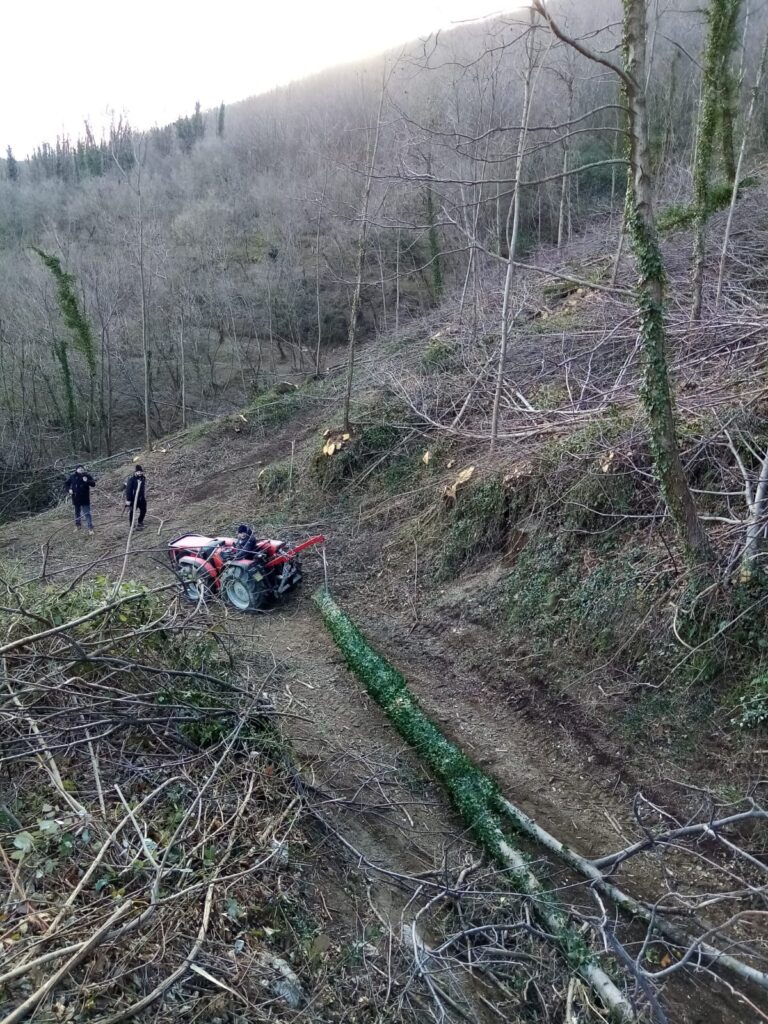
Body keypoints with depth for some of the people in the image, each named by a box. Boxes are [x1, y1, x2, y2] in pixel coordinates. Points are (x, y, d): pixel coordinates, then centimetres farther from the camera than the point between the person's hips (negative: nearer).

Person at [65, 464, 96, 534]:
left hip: (85, 499, -3)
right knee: (77, 513, 19)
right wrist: (69, 489, -6)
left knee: (87, 513, -7)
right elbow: (67, 484, 13)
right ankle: (77, 525, 38)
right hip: (76, 498, 3)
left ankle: (90, 528, -4)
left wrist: (87, 481, -27)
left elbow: (93, 484, -10)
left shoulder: (87, 476, -5)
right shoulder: (73, 476, 1)